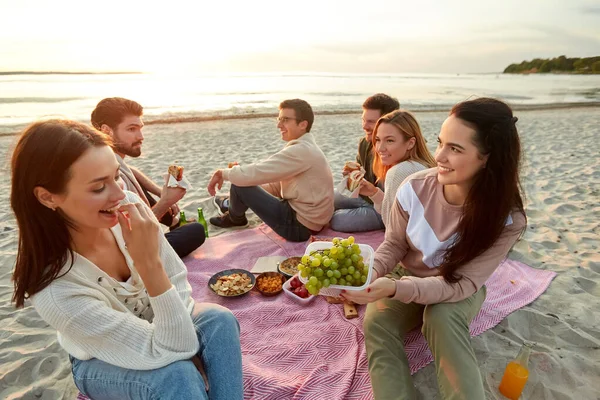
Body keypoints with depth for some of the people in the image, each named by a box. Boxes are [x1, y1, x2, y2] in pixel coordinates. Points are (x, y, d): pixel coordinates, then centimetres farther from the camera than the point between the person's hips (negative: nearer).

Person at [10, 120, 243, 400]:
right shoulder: (54, 289, -35)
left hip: (155, 325, 4)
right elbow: (172, 352, -34)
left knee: (219, 320, -23)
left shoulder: (127, 210, -24)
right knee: (177, 373, -33)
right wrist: (148, 263, -45)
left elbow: (178, 280, -9)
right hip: (102, 362, -4)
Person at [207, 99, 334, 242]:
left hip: (299, 225, -10)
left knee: (239, 185, -8)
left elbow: (255, 172, -24)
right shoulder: (305, 147, 10)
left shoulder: (300, 151, -23)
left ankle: (235, 218, 22)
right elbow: (278, 185, 14)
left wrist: (223, 173, -6)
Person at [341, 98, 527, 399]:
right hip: (406, 280, 2)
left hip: (459, 291, -1)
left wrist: (397, 288, -41)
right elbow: (394, 244, -8)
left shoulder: (506, 219, -26)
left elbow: (461, 283, -25)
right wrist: (371, 272, -31)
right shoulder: (415, 188, -22)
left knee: (443, 318, -35)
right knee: (376, 323, -27)